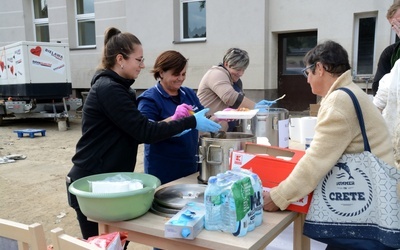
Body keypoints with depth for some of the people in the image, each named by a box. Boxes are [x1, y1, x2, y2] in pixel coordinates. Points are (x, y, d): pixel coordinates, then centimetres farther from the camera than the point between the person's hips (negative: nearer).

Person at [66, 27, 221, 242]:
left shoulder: (115, 87, 12)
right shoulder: (108, 89, -20)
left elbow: (134, 131, 10)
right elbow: (144, 131, -23)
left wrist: (175, 126, -1)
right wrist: (191, 122, -19)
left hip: (106, 180, 9)